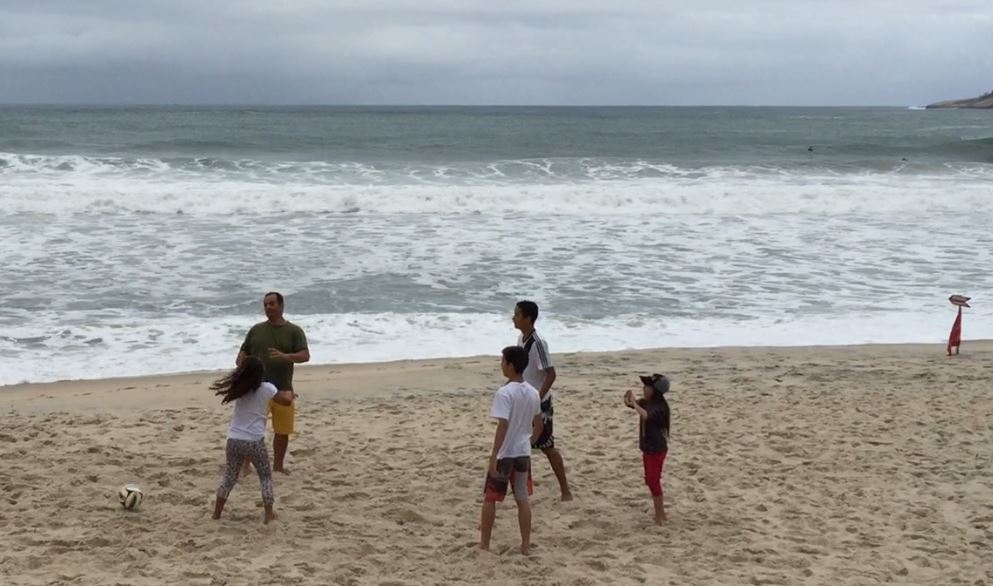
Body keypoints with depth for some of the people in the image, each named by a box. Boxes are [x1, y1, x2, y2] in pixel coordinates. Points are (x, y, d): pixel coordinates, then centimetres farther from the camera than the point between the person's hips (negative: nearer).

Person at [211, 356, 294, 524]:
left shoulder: (238, 388, 4)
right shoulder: (266, 388, -8)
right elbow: (286, 401, -10)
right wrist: (289, 393, 12)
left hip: (234, 440, 4)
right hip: (254, 441, -4)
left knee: (230, 476, 19)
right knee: (265, 477, 13)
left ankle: (217, 512, 21)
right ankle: (269, 514, 6)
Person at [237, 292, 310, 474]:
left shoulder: (294, 331, 4)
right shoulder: (256, 330, 10)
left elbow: (305, 355, -7)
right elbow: (244, 352, 15)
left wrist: (285, 356, -26)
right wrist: (240, 364, -7)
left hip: (283, 390, 1)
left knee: (282, 431, 7)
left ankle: (278, 465, 23)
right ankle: (246, 464, 0)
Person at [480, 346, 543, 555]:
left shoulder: (505, 393, -19)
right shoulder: (533, 393, 4)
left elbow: (503, 426, -25)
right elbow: (538, 426, 12)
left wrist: (493, 456, -24)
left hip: (504, 454, -6)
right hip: (523, 453, 6)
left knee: (490, 498, 9)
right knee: (522, 498, 11)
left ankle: (484, 542, 16)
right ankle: (526, 544, 11)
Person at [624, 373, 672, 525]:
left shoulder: (660, 406, -22)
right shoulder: (645, 402, 4)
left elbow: (645, 415, -39)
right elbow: (629, 404, 12)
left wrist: (634, 402, -32)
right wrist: (628, 399, -11)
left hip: (657, 449, -9)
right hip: (647, 447, 9)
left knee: (654, 481, -8)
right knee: (649, 481, 14)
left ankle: (660, 515, 0)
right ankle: (659, 512, 25)